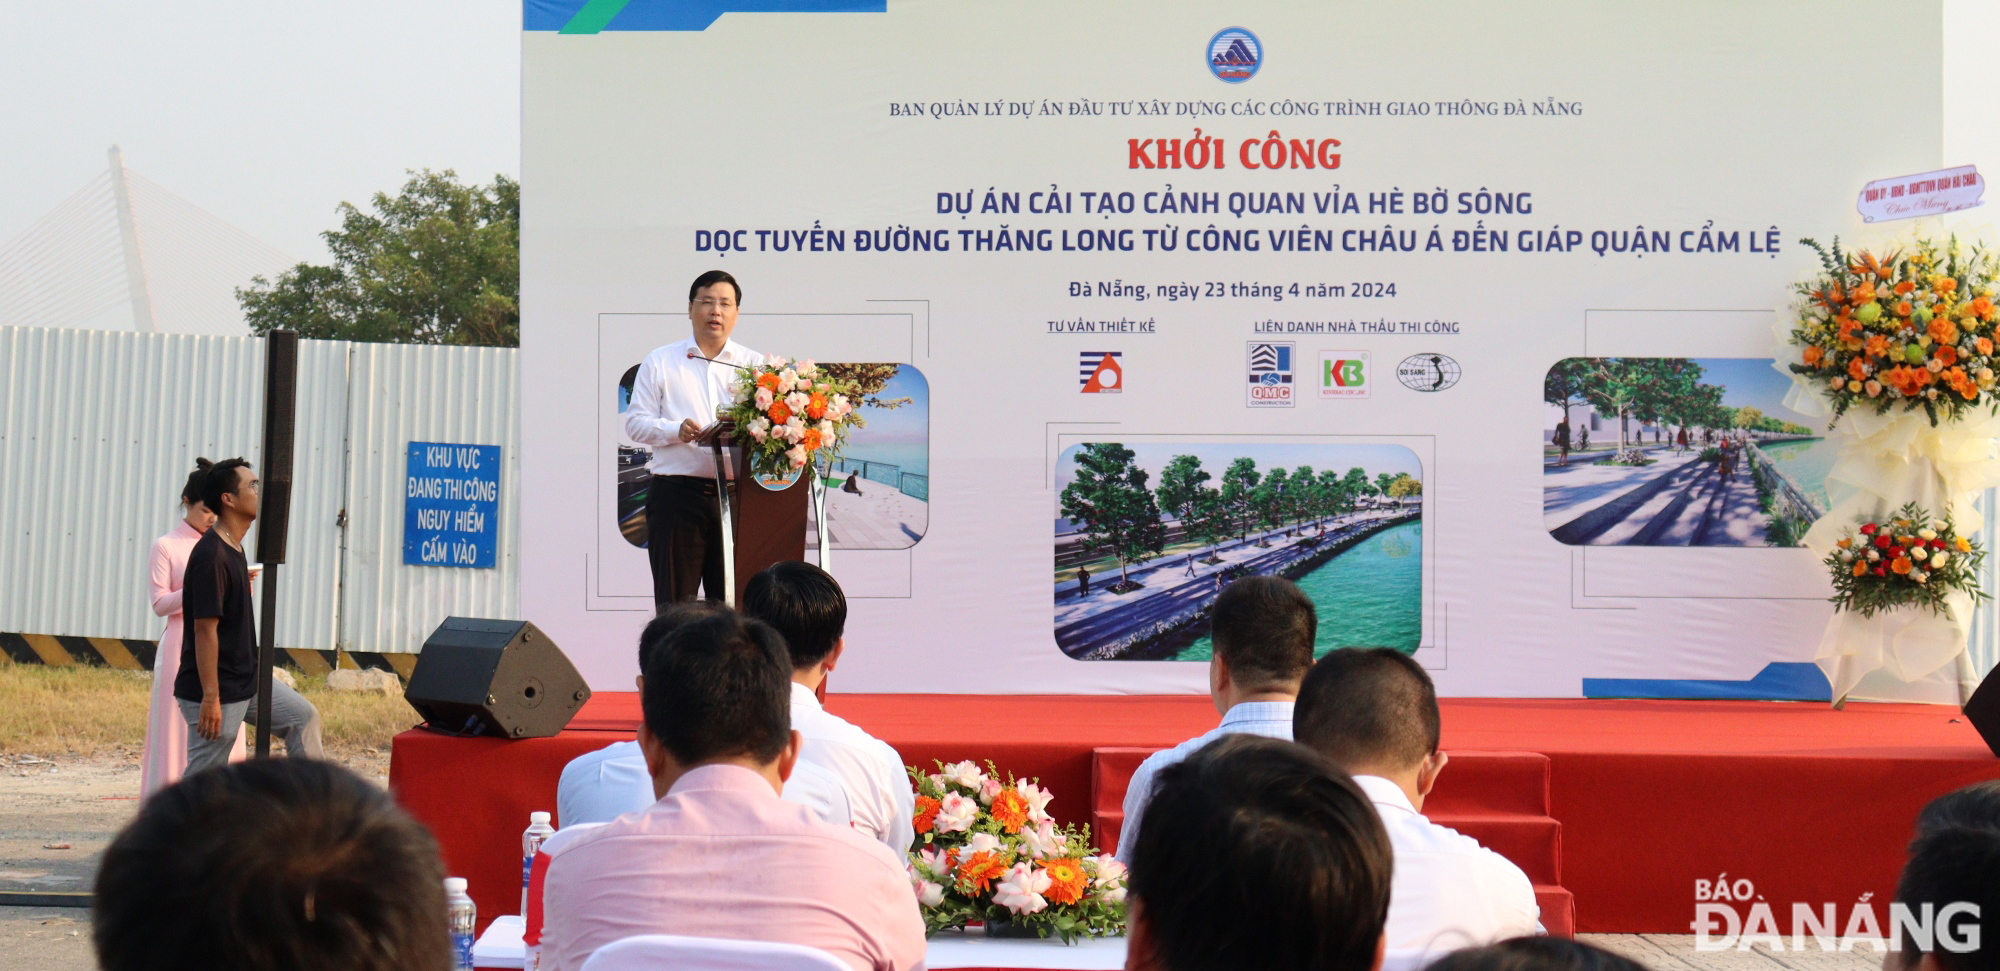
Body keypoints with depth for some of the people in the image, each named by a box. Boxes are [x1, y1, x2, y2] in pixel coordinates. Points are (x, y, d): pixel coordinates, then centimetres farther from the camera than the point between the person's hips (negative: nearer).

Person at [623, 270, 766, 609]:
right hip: (676, 494, -1)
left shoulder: (754, 364, 15)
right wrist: (677, 430, -13)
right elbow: (635, 422, 6)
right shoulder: (660, 362, 13)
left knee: (732, 600, 1)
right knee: (674, 602, -3)